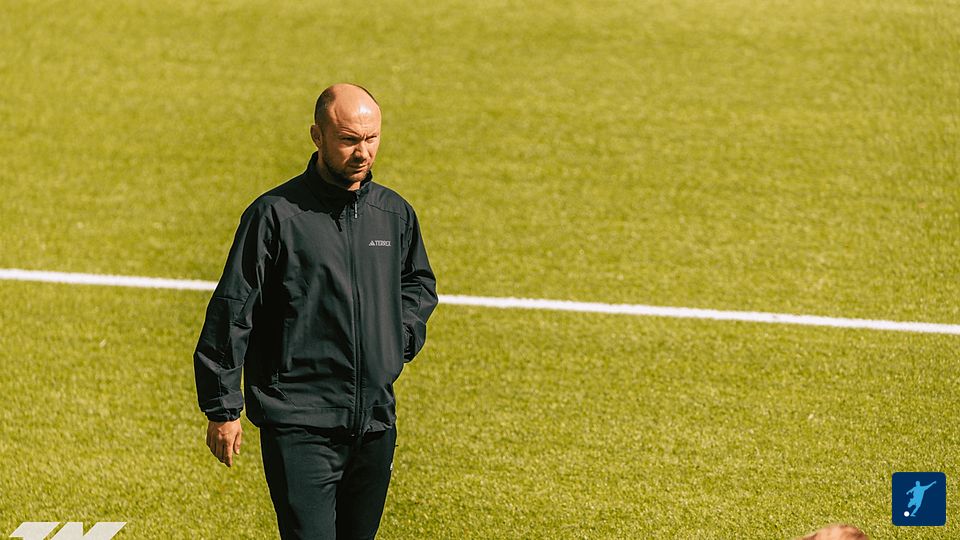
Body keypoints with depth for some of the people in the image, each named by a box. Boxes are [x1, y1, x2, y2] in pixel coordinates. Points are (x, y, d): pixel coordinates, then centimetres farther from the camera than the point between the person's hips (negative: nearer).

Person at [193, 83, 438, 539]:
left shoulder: (395, 213, 8)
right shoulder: (275, 214, -8)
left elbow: (419, 282, 28)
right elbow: (231, 312, -6)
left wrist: (403, 335, 9)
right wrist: (222, 408, -5)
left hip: (376, 423, 6)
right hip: (299, 425, -5)